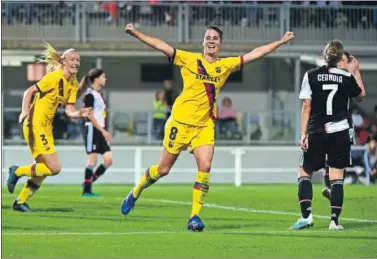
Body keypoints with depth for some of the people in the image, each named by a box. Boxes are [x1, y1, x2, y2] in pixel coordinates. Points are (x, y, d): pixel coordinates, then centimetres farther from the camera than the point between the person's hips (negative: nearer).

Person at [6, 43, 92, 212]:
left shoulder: (73, 84, 8)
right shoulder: (55, 77, -15)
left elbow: (69, 110, 5)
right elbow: (30, 91, -15)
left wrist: (80, 114, -15)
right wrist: (25, 111, -29)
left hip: (47, 127, 9)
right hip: (35, 125, -9)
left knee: (43, 169, 16)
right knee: (55, 168, -15)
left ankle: (20, 202, 30)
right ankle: (17, 172, 1)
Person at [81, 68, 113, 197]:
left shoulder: (99, 94, 16)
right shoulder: (90, 94, -10)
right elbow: (90, 115, -16)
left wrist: (105, 131, 13)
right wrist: (103, 131, -18)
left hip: (101, 131, 9)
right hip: (92, 129, -9)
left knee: (108, 159, 0)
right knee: (92, 160, -7)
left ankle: (89, 181, 11)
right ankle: (87, 190, -1)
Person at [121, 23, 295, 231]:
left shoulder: (226, 65, 7)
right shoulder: (189, 59, -2)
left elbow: (254, 54, 11)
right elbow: (160, 45, -8)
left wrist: (280, 42, 11)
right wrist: (135, 33, -16)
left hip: (205, 126, 3)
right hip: (181, 121, -3)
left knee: (205, 167, -15)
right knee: (163, 169, 4)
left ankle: (194, 216, -9)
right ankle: (134, 193, 29)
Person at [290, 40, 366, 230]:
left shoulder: (311, 75, -4)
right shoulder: (347, 77, -1)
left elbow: (307, 106, -5)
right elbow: (361, 94, 20)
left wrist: (303, 133, -3)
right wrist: (356, 71, 34)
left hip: (316, 133, 0)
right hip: (340, 132, 0)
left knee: (304, 172, 11)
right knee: (337, 176, 4)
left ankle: (306, 215, -2)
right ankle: (334, 220, -2)